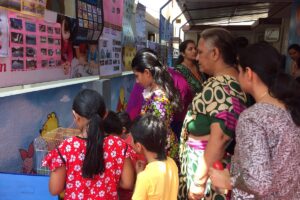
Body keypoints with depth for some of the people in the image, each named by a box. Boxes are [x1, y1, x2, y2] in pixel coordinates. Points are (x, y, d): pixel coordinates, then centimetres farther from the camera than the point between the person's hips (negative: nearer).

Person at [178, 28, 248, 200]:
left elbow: (219, 138, -29)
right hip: (206, 161, 9)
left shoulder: (221, 87, -24)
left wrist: (199, 180, -25)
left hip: (205, 164, -9)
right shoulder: (232, 81, 7)